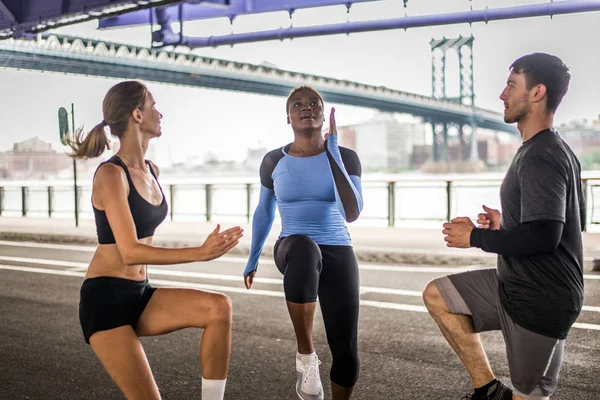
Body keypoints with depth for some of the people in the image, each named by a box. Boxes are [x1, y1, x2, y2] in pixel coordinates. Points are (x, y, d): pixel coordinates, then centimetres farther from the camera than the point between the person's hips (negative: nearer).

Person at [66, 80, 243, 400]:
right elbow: (131, 252, -23)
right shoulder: (111, 173, -16)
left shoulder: (152, 171, 9)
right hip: (105, 298, -7)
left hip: (139, 294, 7)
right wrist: (200, 253, -31)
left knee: (219, 307, -17)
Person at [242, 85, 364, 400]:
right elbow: (264, 212, 17)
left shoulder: (346, 157, -3)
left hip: (339, 255, 1)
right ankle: (305, 356, -26)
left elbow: (352, 213, -17)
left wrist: (332, 154, -19)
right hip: (293, 252, -1)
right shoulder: (273, 161, 1)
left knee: (346, 354, -8)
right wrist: (253, 259, 25)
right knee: (304, 245, -41)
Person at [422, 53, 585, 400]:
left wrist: (475, 237, -17)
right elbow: (574, 220, 19)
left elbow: (543, 237, -31)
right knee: (437, 295, 12)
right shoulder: (556, 151, 11)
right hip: (516, 285, 10)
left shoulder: (540, 157, -22)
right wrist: (506, 225, 9)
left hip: (539, 300, -10)